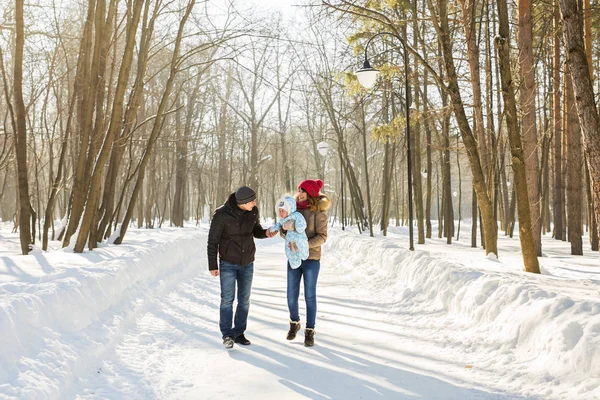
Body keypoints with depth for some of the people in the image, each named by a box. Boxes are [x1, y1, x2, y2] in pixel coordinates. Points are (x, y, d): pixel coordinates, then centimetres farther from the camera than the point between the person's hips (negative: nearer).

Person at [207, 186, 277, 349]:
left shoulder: (253, 211, -8)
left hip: (247, 263, 4)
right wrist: (212, 266, -11)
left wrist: (266, 233, -16)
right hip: (228, 262, -4)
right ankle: (227, 335, 1)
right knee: (227, 298, -9)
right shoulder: (221, 214, -21)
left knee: (244, 299, 6)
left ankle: (239, 333, 16)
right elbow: (213, 241, -13)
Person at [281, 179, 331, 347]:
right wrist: (285, 227, -16)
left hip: (311, 259, -4)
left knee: (310, 296, 3)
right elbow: (284, 233, 7)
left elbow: (322, 236, -13)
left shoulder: (318, 211, -7)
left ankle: (309, 331, 15)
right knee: (291, 296, 7)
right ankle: (294, 323, 33)